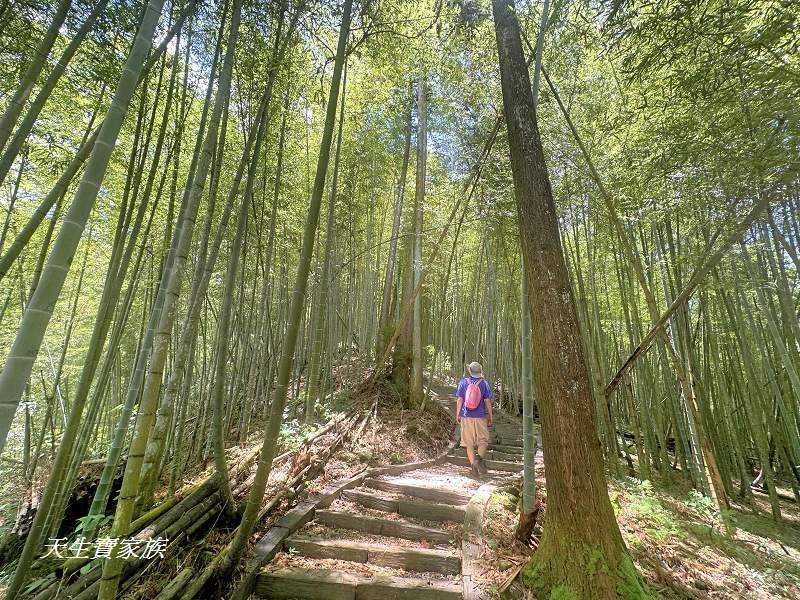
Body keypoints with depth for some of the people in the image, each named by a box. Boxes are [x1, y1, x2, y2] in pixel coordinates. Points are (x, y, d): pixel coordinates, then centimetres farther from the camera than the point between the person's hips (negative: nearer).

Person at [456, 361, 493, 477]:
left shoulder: (463, 382, -2)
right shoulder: (483, 383, -3)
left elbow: (459, 400, -2)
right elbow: (488, 401, -2)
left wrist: (457, 415, 6)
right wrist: (490, 416, 9)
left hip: (466, 416, 1)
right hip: (480, 416, -1)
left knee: (469, 442, 9)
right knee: (483, 440, 12)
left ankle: (473, 464, 8)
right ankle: (480, 458, -10)